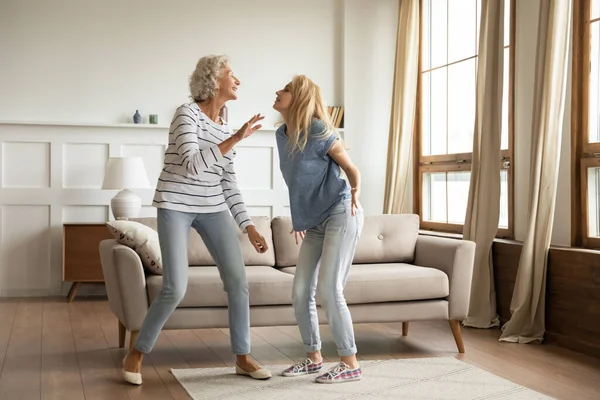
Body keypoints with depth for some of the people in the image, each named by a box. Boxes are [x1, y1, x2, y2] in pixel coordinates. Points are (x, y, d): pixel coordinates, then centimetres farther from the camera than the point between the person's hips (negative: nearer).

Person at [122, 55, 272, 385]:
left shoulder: (225, 128, 8)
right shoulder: (187, 113, -12)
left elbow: (229, 184, 10)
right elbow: (193, 166, -24)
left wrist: (249, 227, 5)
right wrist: (235, 139, -26)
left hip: (212, 208, 7)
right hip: (176, 206, -6)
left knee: (238, 280, -3)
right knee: (175, 289, -13)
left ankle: (242, 357, 12)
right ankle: (136, 354, 9)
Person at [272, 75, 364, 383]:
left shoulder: (319, 132, -14)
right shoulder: (282, 135, 7)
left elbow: (352, 169, -5)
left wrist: (355, 193, -22)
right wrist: (299, 217, 21)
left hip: (340, 215, -8)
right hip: (314, 223, 8)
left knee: (328, 290, -12)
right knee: (300, 293, 5)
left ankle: (350, 364, -1)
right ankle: (314, 358, 20)